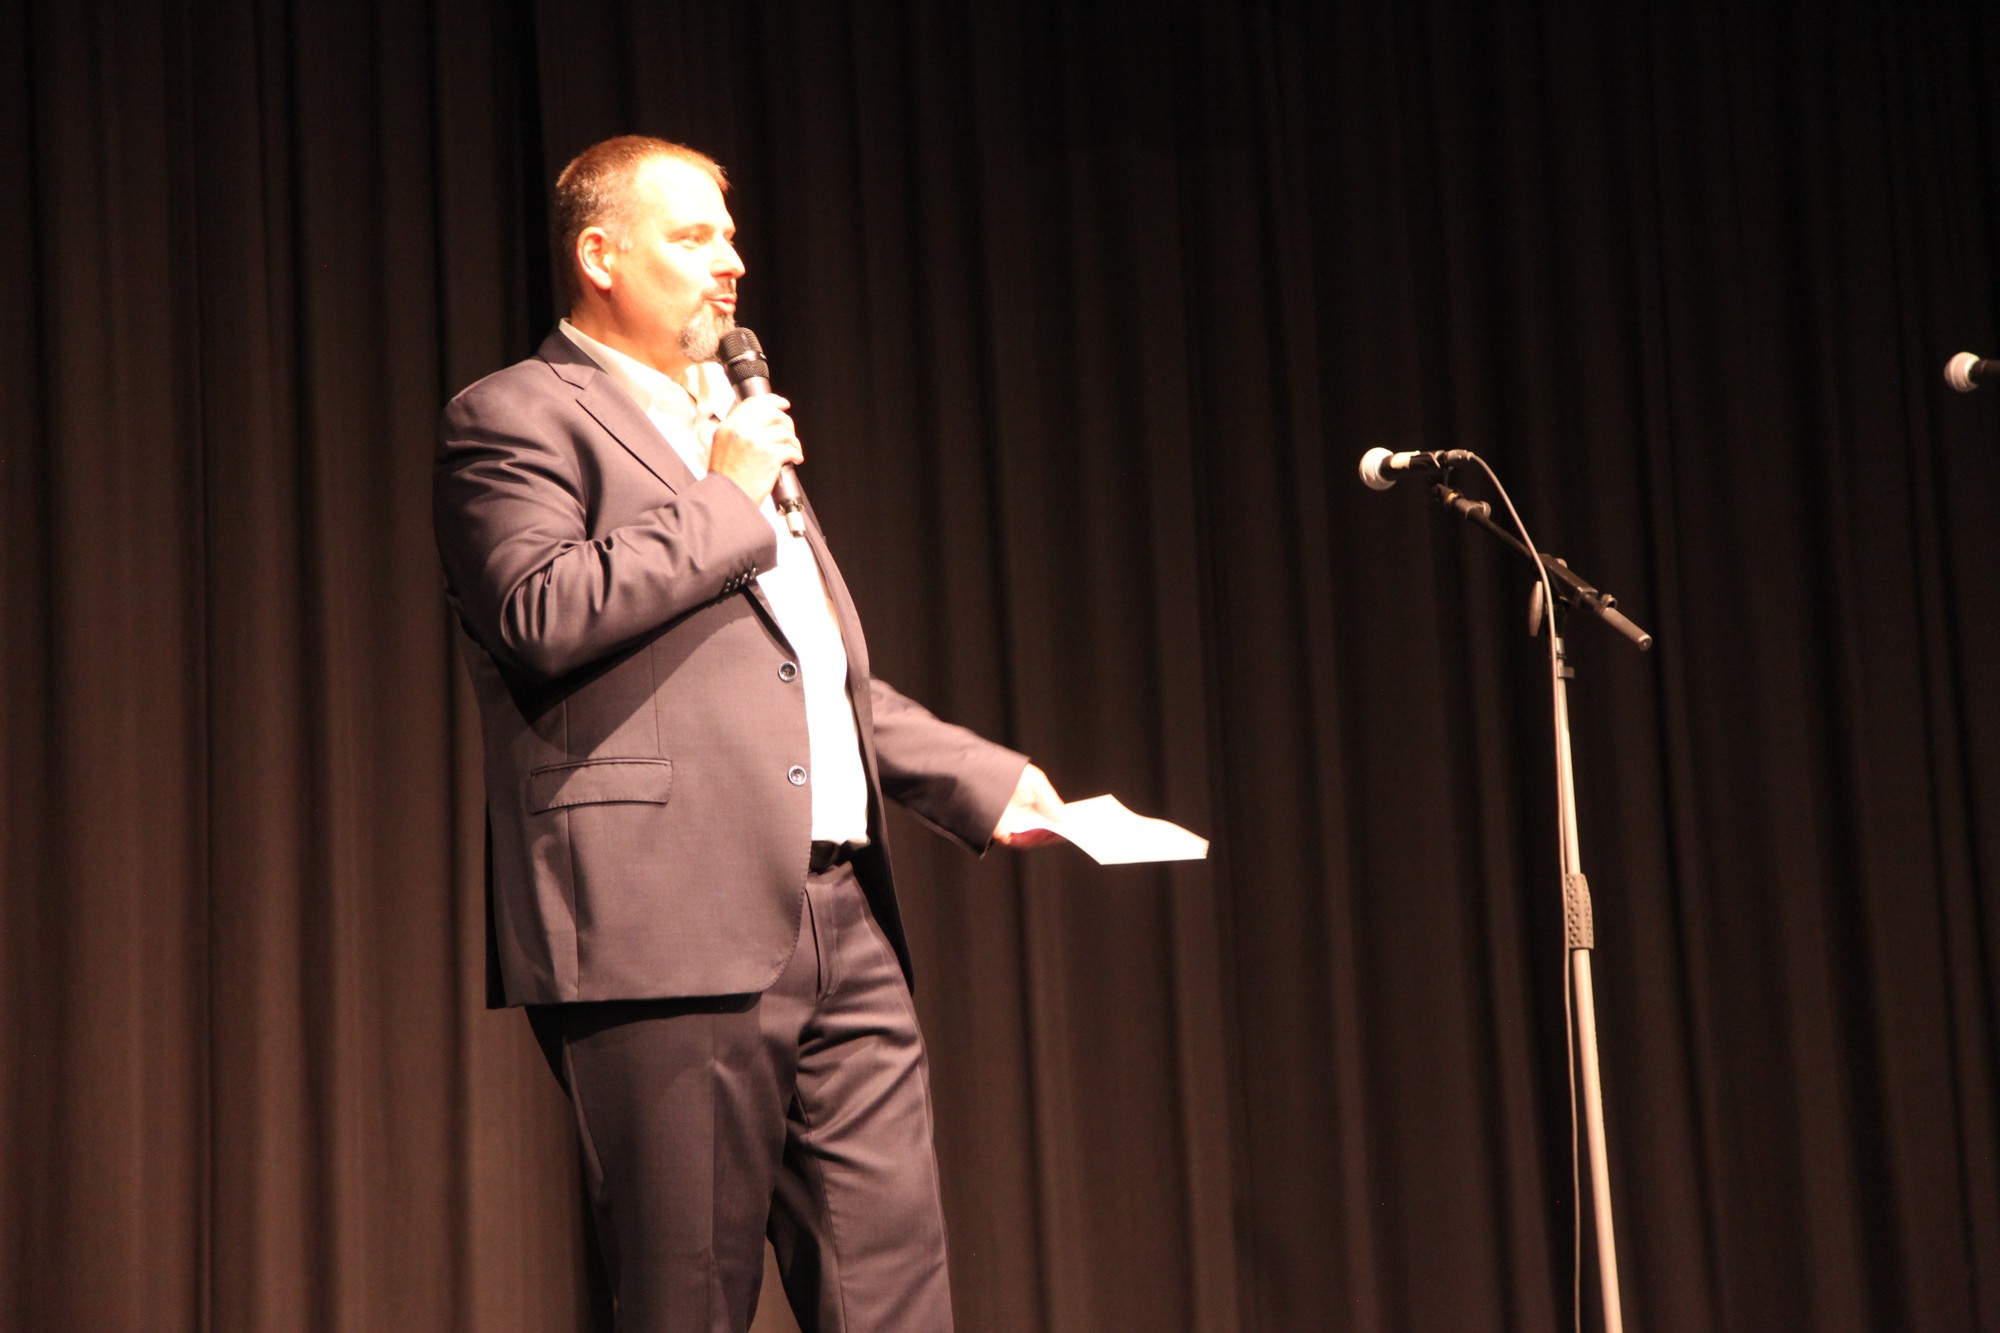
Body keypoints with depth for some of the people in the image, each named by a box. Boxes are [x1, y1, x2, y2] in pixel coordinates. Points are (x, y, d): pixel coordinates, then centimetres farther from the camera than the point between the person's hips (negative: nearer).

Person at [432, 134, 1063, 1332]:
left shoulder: (738, 427, 27)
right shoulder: (517, 418, 0)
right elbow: (541, 613, -19)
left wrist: (983, 779, 19)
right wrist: (724, 502, -8)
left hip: (842, 927, 8)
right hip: (674, 931, -8)